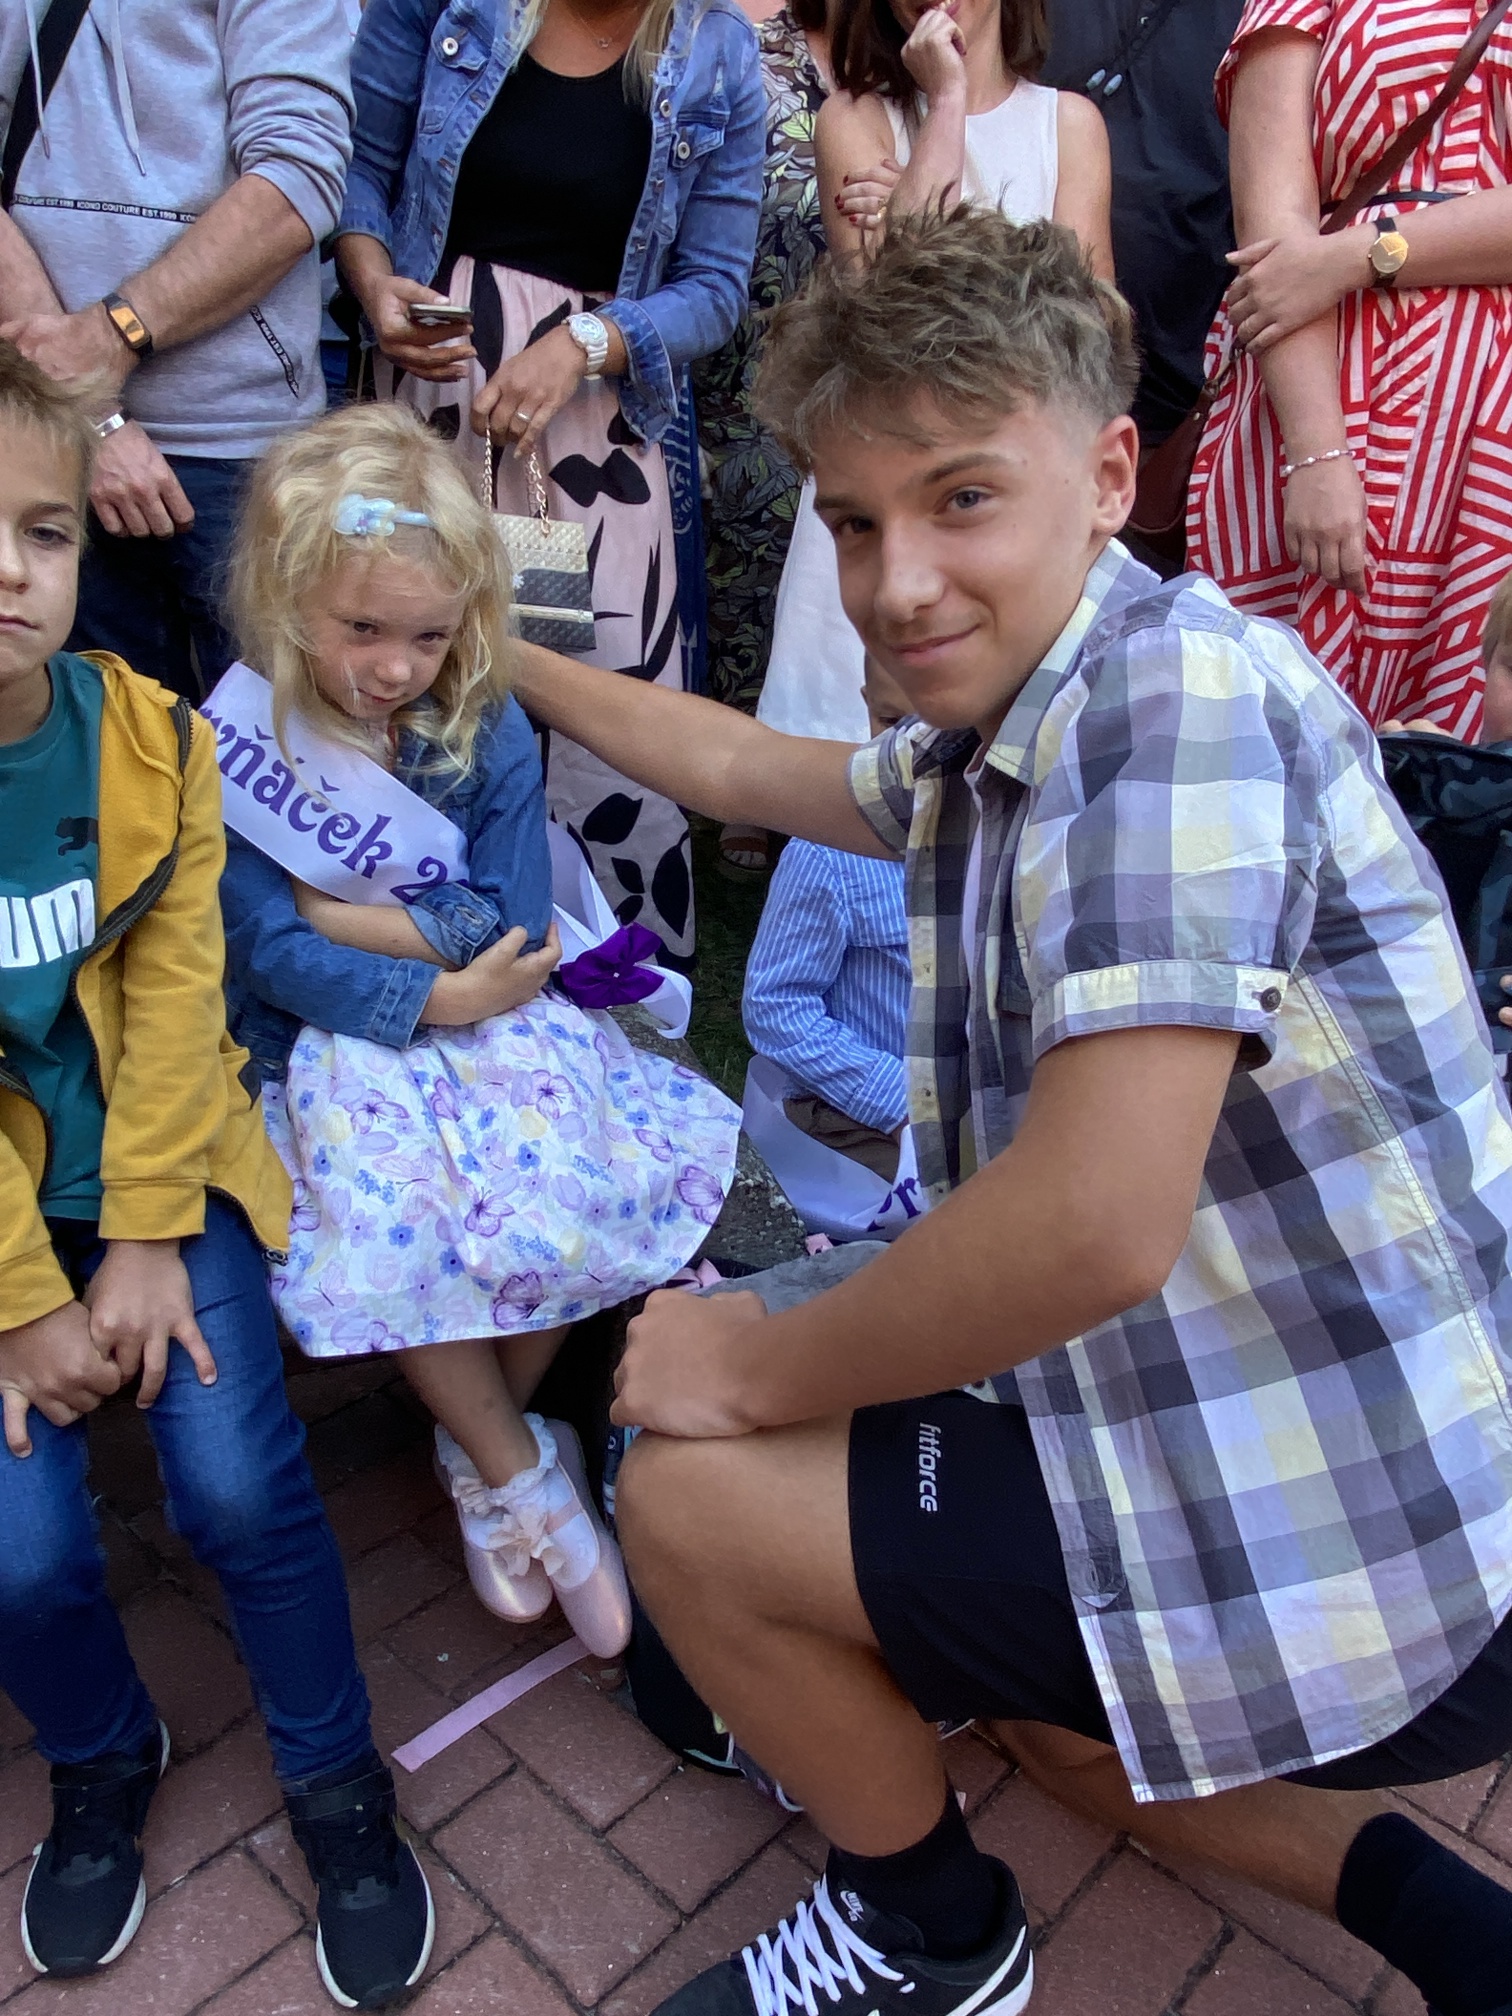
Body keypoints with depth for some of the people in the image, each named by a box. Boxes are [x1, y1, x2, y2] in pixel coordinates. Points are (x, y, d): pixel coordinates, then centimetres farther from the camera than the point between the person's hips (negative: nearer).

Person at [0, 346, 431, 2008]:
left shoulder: (154, 741, -8)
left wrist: (146, 1239, -11)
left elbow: (175, 1005, -7)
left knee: (238, 1487, -10)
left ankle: (339, 1789, 17)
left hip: (156, 1162, 1)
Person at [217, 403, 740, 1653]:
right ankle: (524, 1476, -3)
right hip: (332, 1042, -2)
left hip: (487, 1014, 2)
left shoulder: (489, 732, 1)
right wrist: (430, 994, -19)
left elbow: (515, 925, -4)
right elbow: (271, 953, -11)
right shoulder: (240, 745, -6)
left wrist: (363, 920, -12)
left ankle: (485, 1444, 5)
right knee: (399, 1227, -29)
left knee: (568, 1190, -24)